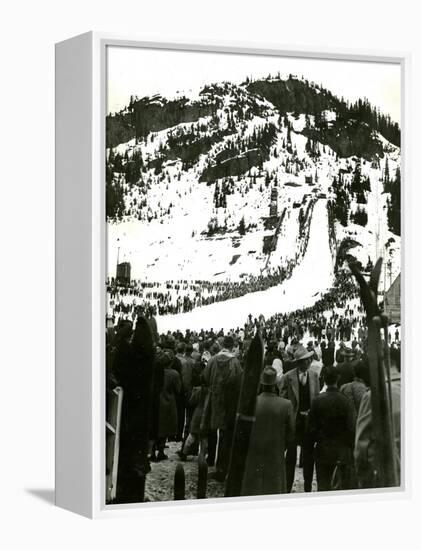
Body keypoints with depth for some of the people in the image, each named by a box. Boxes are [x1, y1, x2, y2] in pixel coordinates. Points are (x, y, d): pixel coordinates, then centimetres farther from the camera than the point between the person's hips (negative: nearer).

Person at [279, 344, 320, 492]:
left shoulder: (314, 376, 5)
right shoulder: (288, 377, -8)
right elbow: (283, 400, -6)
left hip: (309, 421, 4)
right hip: (293, 422, -4)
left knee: (309, 455, 9)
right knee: (290, 457, 4)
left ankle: (308, 488, 19)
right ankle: (287, 488, 12)